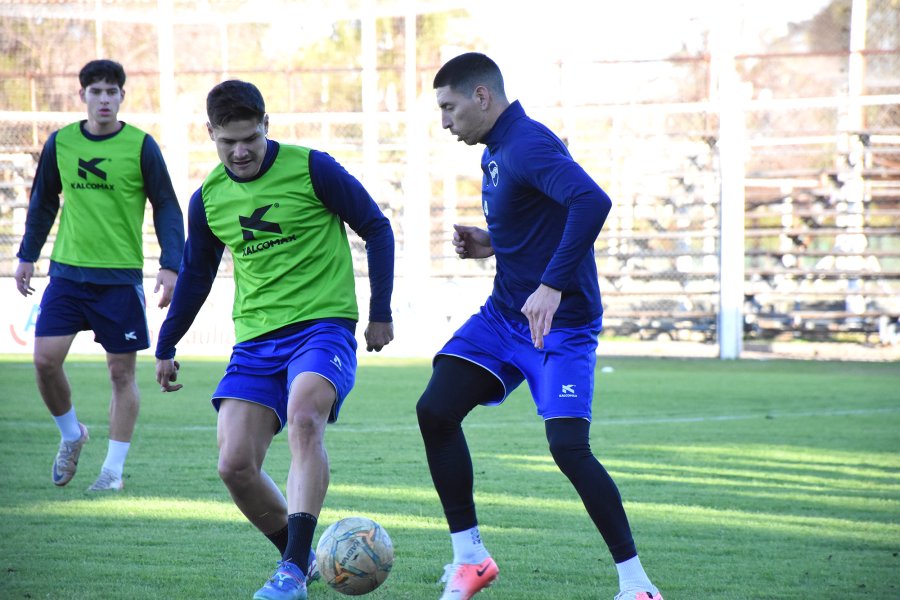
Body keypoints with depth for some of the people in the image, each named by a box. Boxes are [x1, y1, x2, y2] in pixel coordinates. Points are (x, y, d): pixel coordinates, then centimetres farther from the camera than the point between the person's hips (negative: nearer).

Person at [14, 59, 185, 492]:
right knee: (45, 358, -8)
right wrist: (27, 255, 14)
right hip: (67, 272, 2)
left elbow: (167, 208, 1)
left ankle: (114, 468, 11)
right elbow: (43, 202, 17)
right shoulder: (60, 143, 3)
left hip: (121, 277, -2)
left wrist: (170, 266, -8)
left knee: (121, 372, 1)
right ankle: (71, 434, 18)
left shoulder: (140, 146, -5)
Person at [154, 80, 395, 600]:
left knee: (304, 417, -33)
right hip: (255, 340, 5)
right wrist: (166, 347, 27)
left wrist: (380, 312, 0)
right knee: (235, 465, -9)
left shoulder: (311, 168, -7)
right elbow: (195, 274, 23)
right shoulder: (208, 198, 7)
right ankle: (301, 556, 16)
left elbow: (376, 229, 2)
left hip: (323, 326, -5)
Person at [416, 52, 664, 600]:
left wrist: (552, 286, -41)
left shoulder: (528, 146, -20)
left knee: (569, 447, -18)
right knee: (436, 410, -4)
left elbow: (592, 201, -38)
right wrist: (491, 243, 7)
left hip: (560, 325, -9)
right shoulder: (496, 151, 11)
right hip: (504, 315, 9)